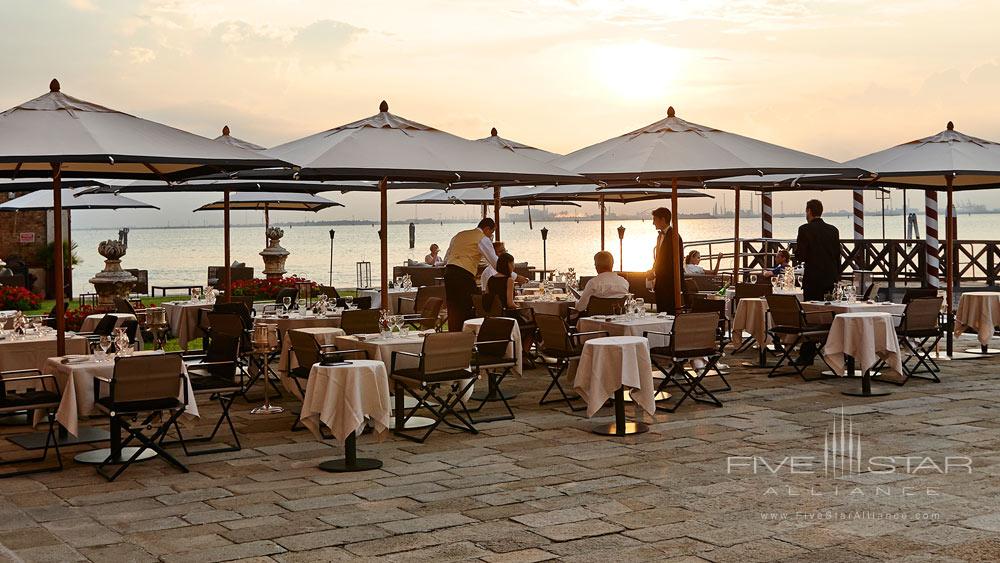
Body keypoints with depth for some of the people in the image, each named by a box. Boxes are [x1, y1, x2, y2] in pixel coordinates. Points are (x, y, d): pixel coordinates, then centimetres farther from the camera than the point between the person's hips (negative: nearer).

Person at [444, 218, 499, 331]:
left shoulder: (459, 235, 24)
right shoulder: (483, 239, 2)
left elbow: (446, 259, 24)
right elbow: (494, 261, -3)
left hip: (448, 272, 7)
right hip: (464, 274, -7)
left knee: (453, 309, 9)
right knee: (469, 308, 0)